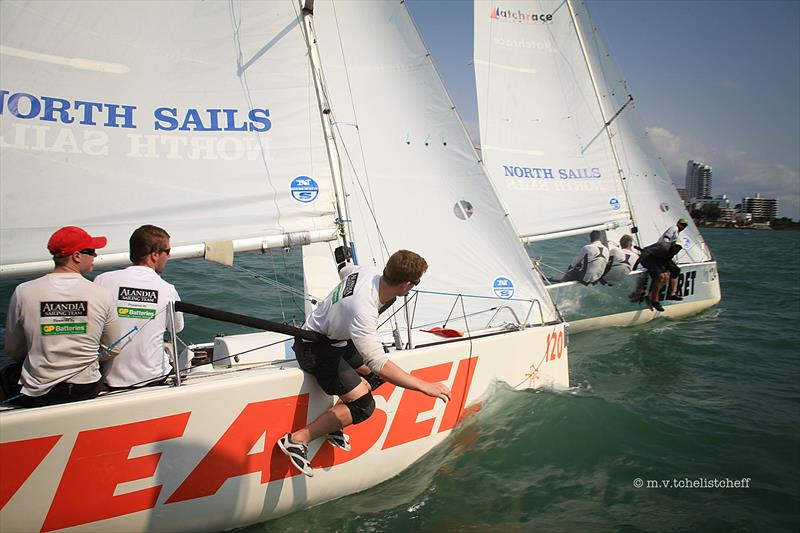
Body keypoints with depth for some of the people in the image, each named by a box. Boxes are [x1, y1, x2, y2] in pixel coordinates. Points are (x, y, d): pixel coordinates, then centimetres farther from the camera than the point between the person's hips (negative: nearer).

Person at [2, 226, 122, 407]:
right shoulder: (101, 295, -11)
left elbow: (13, 352, 2)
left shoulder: (23, 292, -10)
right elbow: (113, 350, -1)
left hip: (37, 395, 0)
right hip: (88, 392, 1)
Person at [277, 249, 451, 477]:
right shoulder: (363, 311, -38)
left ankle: (333, 425, 14)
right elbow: (379, 364, -42)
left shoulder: (369, 271, -12)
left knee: (376, 375, 13)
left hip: (336, 338, 10)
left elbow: (344, 271, 13)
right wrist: (424, 386, -38)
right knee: (364, 406, -13)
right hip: (315, 349, -10)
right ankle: (297, 439, -6)